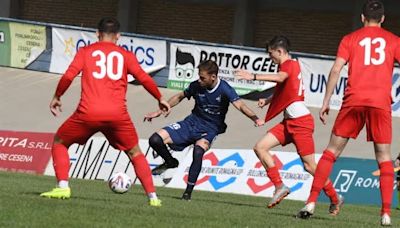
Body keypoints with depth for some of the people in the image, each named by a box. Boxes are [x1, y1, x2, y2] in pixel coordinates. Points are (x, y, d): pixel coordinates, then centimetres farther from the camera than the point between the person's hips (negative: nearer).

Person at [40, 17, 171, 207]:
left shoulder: (85, 52, 11)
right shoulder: (126, 56, 13)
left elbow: (68, 76, 1)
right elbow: (144, 79, 9)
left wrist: (56, 97, 15)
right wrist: (160, 99, 23)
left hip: (88, 113, -1)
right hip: (117, 115, 1)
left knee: (60, 142, 20)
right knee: (135, 153, 20)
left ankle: (63, 187, 2)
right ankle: (152, 196, 9)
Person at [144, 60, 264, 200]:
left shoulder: (224, 89, -16)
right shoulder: (196, 86, -5)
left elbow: (239, 105, -30)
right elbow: (179, 97, 12)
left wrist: (255, 119, -48)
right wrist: (159, 112, 14)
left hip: (210, 129, -4)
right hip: (192, 122, 4)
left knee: (198, 152, -37)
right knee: (155, 140, -11)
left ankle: (188, 191, -24)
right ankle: (170, 162, 22)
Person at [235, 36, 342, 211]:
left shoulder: (290, 64, -9)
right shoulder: (287, 67, 19)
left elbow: (280, 78, -32)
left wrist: (254, 77, -38)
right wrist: (267, 100, 12)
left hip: (301, 121, -9)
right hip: (289, 122, 9)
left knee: (309, 165, -5)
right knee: (260, 147, -4)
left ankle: (335, 198, 10)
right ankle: (279, 187, -6)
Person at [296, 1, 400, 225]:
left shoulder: (350, 39, 12)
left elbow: (336, 69, 2)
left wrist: (326, 102, 4)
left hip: (354, 100, 0)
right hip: (381, 102, 0)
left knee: (332, 150, 7)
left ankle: (311, 202, -1)